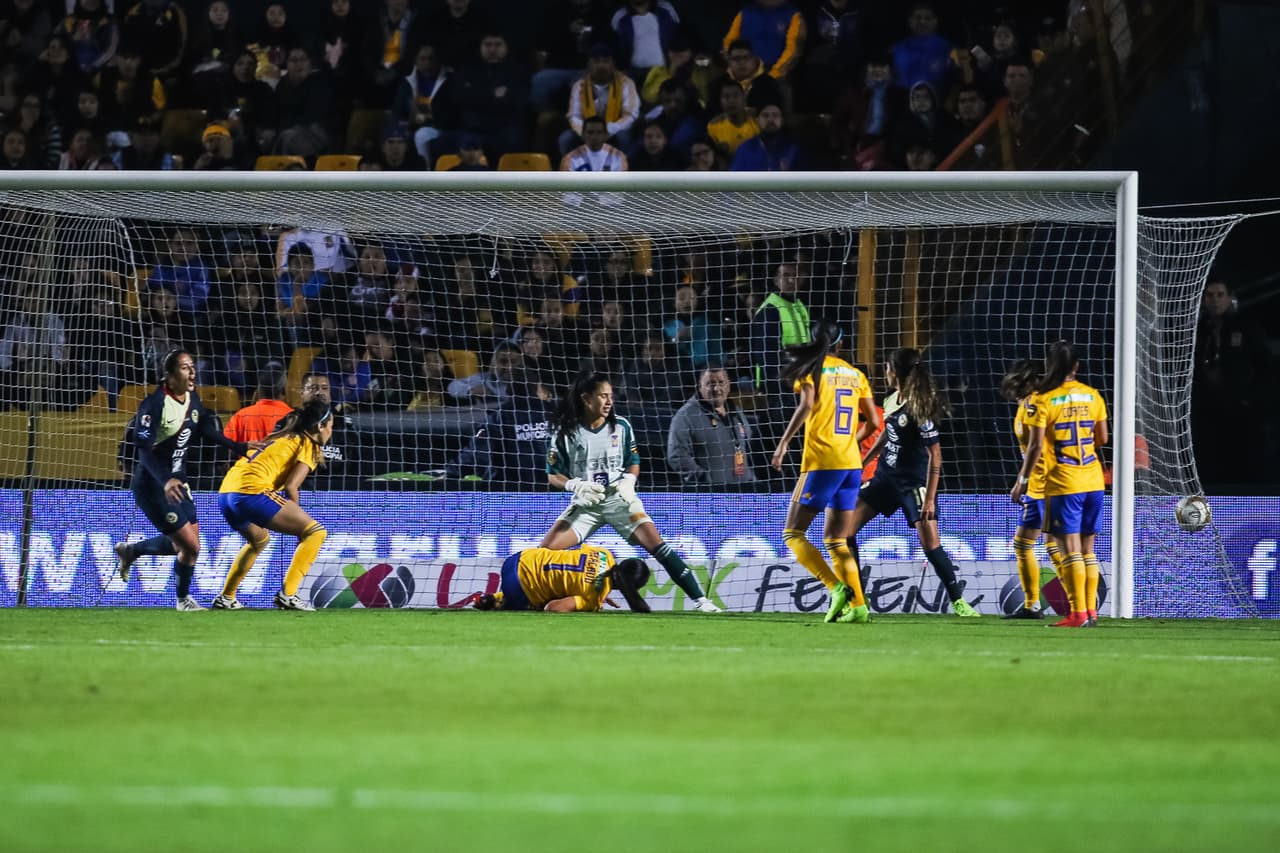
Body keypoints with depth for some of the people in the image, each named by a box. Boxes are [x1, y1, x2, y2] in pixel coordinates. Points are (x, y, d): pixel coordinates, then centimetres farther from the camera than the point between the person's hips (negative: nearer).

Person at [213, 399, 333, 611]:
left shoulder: (281, 437, 28)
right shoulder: (309, 445, 4)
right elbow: (291, 486, -7)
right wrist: (295, 518, 6)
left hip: (226, 493, 9)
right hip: (252, 492, -9)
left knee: (259, 539, 37)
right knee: (316, 532, -5)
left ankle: (225, 598, 37)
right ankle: (287, 594, -14)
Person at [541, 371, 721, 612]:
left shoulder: (621, 427, -1)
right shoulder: (565, 432, -7)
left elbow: (634, 462, 10)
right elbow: (553, 475, -2)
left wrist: (628, 481, -11)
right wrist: (576, 485, -21)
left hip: (619, 499, 0)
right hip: (585, 502, 0)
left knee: (656, 543, -16)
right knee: (546, 550, -14)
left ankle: (699, 599, -14)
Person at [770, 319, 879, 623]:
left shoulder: (812, 369, -2)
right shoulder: (855, 374, 13)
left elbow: (806, 405, -19)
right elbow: (873, 422, 13)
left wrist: (783, 443, -17)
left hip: (821, 463, -6)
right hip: (852, 464, 6)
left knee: (793, 533, 0)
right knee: (836, 542, 11)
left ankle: (837, 587, -17)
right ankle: (858, 606, -3)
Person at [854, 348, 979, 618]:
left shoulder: (918, 410, -20)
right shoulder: (893, 401, 3)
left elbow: (935, 455, -20)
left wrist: (930, 499, -22)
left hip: (913, 483, -8)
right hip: (886, 476, 8)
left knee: (930, 543, -13)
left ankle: (958, 601, 1)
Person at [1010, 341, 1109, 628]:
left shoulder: (1042, 399, -9)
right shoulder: (1092, 395, 5)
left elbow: (1036, 446, -12)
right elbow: (1102, 438, 12)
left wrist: (1022, 480, -3)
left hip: (1063, 485, -5)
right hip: (1093, 481, 5)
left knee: (1070, 548, -5)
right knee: (1088, 548, 12)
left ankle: (1079, 613, -9)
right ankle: (1090, 610, 12)